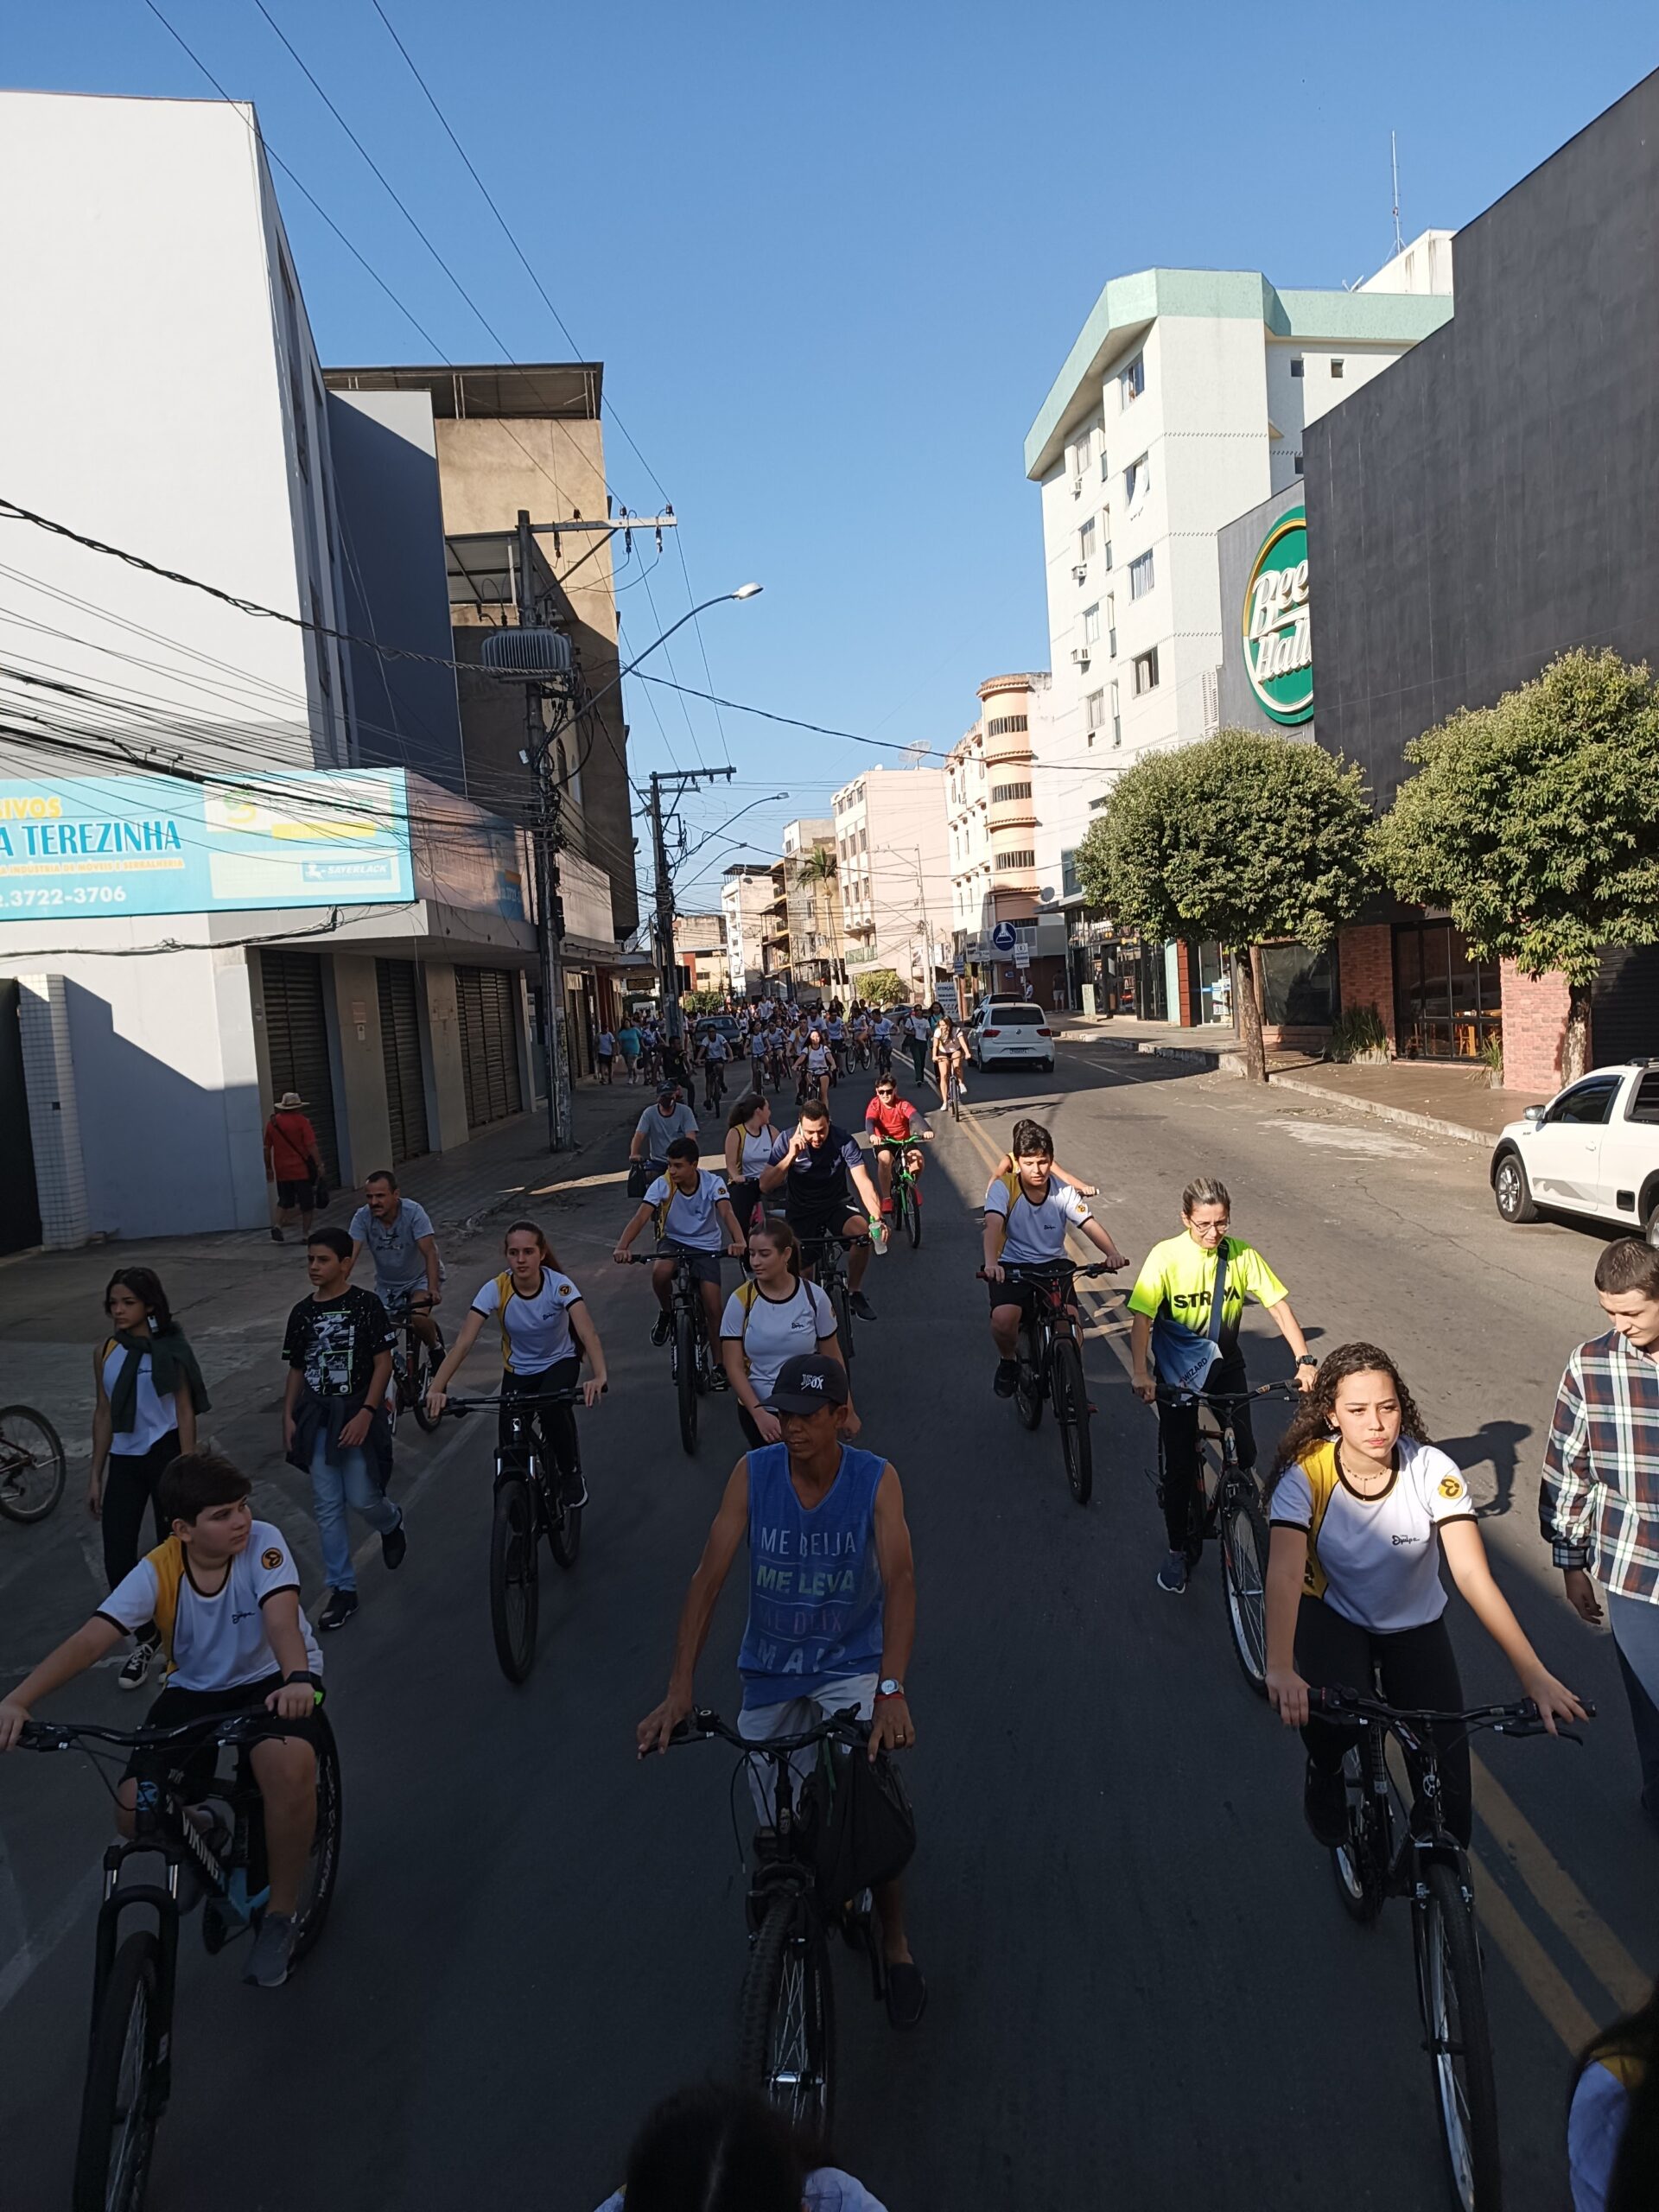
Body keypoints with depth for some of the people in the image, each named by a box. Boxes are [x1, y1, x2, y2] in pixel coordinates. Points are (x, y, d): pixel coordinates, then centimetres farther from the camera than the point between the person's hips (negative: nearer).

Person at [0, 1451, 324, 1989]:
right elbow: (90, 1640, -26)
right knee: (136, 1811, -19)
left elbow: (281, 1618, -36)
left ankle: (280, 1911, -9)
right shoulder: (158, 1571, -17)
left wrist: (297, 1679, -56)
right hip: (195, 1689, 3)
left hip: (271, 1680, -3)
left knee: (288, 1765, -35)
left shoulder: (263, 1542, -22)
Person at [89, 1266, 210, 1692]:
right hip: (123, 1461, 4)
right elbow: (103, 1412, 10)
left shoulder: (169, 1349, -9)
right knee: (116, 1559, -1)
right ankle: (146, 1639, 20)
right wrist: (96, 1474, 10)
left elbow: (186, 1412, -7)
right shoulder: (104, 1351, 3)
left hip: (164, 1455, -4)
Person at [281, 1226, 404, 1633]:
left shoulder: (366, 1305, -9)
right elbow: (297, 1370, 12)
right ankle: (342, 1590, 14)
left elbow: (383, 1363, -10)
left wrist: (366, 1413, -17)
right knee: (327, 1507, 5)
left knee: (362, 1499, -5)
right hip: (317, 1419, 4)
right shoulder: (302, 1313, 5)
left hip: (357, 1416, -4)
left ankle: (391, 1523, 31)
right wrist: (288, 1417, 4)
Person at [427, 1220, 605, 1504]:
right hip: (518, 1369, 2)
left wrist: (599, 1376, -55)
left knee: (552, 1409, -33)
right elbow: (463, 1341, -29)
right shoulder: (495, 1289, -23)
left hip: (560, 1361, -2)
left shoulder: (559, 1285, -26)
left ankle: (571, 1472, -5)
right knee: (510, 1449, -10)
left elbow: (588, 1333, -38)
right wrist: (437, 1389, -41)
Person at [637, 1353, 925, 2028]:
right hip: (769, 1672, 2)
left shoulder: (875, 1478, -19)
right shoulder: (753, 1472, -16)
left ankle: (895, 1947, 12)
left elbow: (899, 1578, -29)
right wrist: (680, 1687, -28)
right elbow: (710, 1573, -20)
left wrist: (891, 1689, -41)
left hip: (851, 1668, -2)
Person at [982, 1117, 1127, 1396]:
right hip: (1012, 1266, -2)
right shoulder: (1003, 1187, -13)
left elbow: (1090, 1225, -18)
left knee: (1069, 1318, -24)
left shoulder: (1063, 1192, -6)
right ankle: (1008, 1361, 5)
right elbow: (994, 1225, -28)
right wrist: (991, 1263, -47)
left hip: (1053, 1265, 2)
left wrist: (1112, 1253, -38)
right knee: (1003, 1318, -29)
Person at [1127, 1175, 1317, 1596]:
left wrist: (1304, 1360, -20)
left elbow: (1279, 1307, -10)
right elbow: (1142, 1319, -22)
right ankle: (1178, 1550, 19)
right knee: (1181, 1465, 0)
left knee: (1244, 1454, -7)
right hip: (1177, 1371, -2)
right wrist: (1141, 1374, -34)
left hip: (1225, 1363, 2)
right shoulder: (1166, 1256, -18)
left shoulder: (1242, 1255, -10)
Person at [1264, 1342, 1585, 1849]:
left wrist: (1532, 1672, -40)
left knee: (1445, 1779, -10)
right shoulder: (1305, 1474, -26)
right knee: (1335, 1720, -30)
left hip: (1414, 1623, 2)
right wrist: (1280, 1669, -53)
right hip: (1332, 1615, -1)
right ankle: (1326, 1775, 7)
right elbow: (1284, 1572, -37)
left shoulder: (1432, 1471, -23)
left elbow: (1472, 1573, -29)